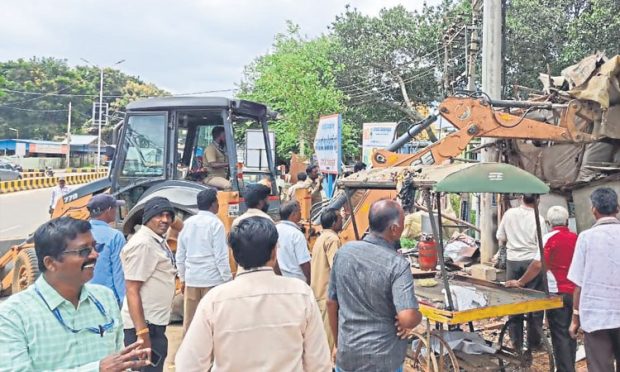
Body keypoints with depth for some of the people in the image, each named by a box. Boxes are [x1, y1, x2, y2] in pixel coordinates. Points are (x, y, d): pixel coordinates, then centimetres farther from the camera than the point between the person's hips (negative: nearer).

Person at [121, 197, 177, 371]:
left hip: (155, 322, 10)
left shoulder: (158, 241, 10)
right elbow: (132, 290, -22)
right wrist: (142, 333, -25)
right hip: (145, 325, -10)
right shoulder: (142, 244, -19)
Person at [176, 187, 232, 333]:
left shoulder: (187, 223, 6)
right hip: (212, 278, -5)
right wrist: (228, 279, -5)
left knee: (189, 320, 10)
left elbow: (180, 255, 11)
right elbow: (221, 256, -12)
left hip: (191, 278, 5)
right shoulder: (215, 223, -9)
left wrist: (182, 278, 20)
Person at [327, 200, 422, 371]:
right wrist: (418, 316, -6)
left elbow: (331, 303, 4)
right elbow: (408, 319, -30)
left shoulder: (344, 251, -5)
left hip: (346, 354, 4)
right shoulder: (397, 264, -20)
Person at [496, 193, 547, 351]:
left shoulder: (509, 213, -2)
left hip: (513, 261, 3)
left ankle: (516, 343, 17)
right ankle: (533, 342, 16)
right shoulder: (538, 219, -10)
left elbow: (500, 239, 6)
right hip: (532, 261, -2)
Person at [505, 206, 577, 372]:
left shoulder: (550, 238, -10)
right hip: (575, 293, 5)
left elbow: (538, 265, -18)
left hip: (558, 293, -5)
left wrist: (520, 282, -10)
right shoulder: (576, 238, 4)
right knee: (570, 333, 17)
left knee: (560, 335, 1)